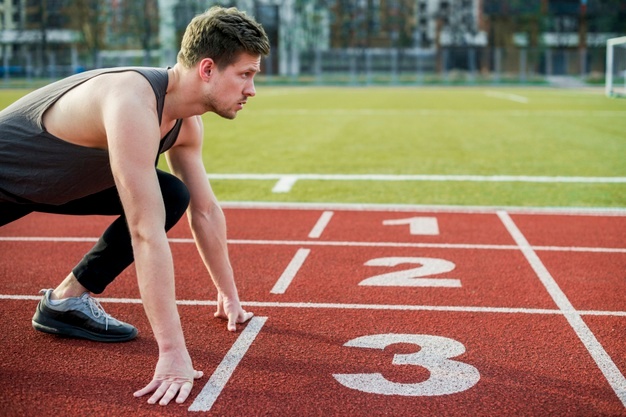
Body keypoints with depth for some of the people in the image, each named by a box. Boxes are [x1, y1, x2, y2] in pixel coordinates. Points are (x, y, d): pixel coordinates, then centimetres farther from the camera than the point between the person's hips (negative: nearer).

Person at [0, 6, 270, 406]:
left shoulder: (186, 124, -8)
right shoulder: (134, 105, -35)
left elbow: (205, 211, 3)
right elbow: (147, 234, -38)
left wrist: (230, 296, 8)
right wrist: (173, 352, -38)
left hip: (59, 178, 8)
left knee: (172, 197, -1)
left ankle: (68, 300, 4)